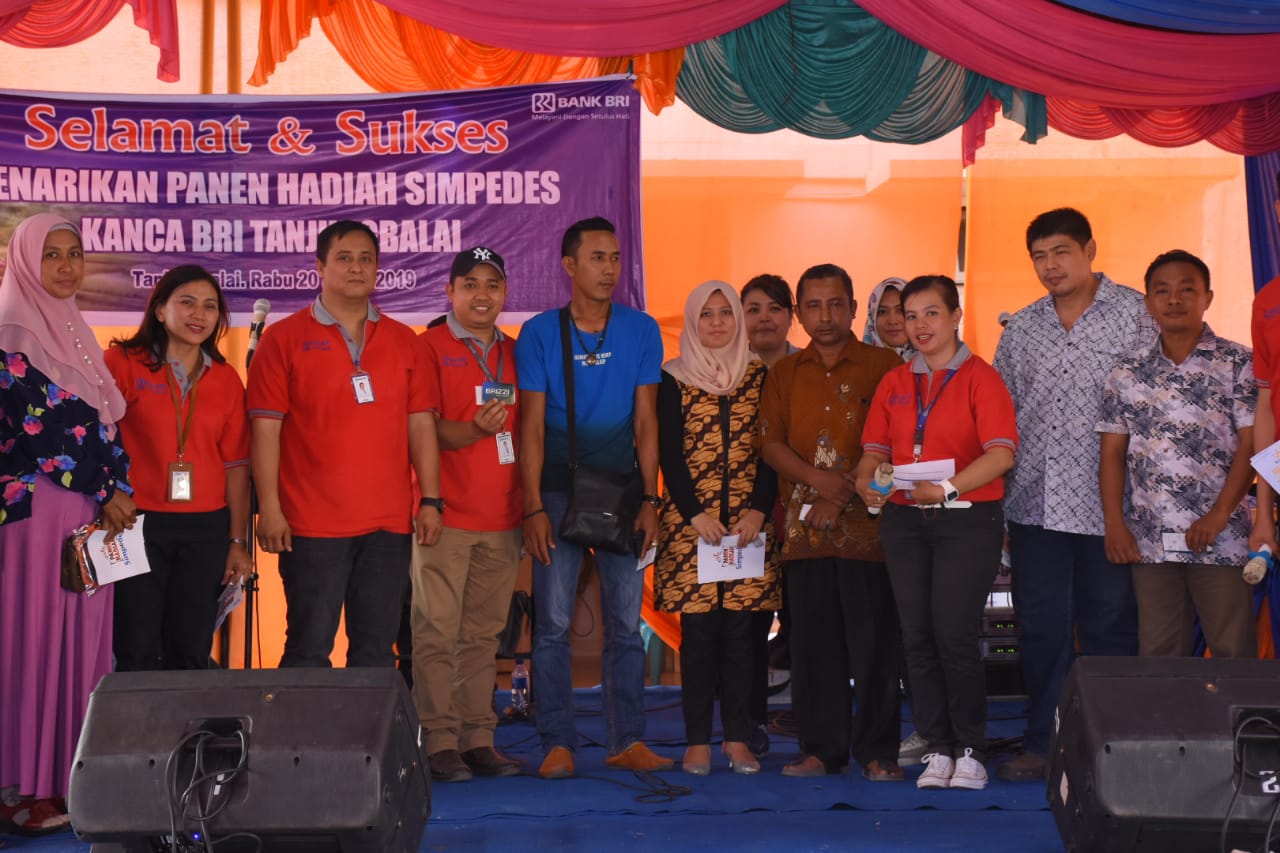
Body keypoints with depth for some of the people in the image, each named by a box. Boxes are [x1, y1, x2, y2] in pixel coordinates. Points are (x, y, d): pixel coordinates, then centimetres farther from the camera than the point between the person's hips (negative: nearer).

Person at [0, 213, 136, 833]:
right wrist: (105, 492, -9)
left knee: (82, 636, 8)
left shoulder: (75, 335, 17)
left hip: (93, 512, 8)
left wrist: (119, 491, 0)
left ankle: (68, 771, 15)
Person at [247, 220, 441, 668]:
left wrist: (430, 500, 4)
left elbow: (421, 424, 11)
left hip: (389, 523, 3)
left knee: (376, 649, 8)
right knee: (309, 650, 0)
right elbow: (265, 428, -3)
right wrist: (269, 506, -9)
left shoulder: (401, 340, 13)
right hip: (313, 525, -3)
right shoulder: (285, 338, 2)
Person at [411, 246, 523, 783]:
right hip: (447, 514, -5)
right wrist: (474, 430, -25)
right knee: (437, 632, -4)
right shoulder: (430, 347, 0)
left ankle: (479, 739, 14)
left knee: (484, 634, 8)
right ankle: (439, 743, 1)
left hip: (502, 517, 5)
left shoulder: (515, 353, 16)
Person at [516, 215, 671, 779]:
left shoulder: (641, 331, 3)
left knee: (625, 621, 4)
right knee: (553, 621, -2)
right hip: (559, 487, -2)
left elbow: (645, 420, 3)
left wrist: (650, 499, -3)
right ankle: (558, 745, 4)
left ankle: (627, 742, 10)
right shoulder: (540, 333, -2)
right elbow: (532, 424, -4)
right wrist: (534, 507, -10)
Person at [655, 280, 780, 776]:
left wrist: (758, 511, -7)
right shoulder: (673, 380, 4)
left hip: (750, 522, 2)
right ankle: (698, 742, 5)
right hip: (690, 521, -1)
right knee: (699, 630, -2)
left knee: (740, 629, 1)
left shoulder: (760, 377, 9)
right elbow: (669, 454, -1)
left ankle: (738, 739, 9)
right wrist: (696, 514, -10)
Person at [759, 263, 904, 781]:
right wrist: (817, 479, -9)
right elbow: (771, 443, 7)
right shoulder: (785, 374, 15)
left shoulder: (882, 366, 4)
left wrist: (847, 491, -11)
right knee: (812, 640, 5)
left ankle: (877, 751, 5)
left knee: (874, 638, -3)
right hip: (805, 525, 3)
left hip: (867, 523, -3)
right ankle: (821, 747, 13)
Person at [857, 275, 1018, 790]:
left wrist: (946, 487, -24)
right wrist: (868, 481, -10)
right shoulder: (894, 384, 14)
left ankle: (970, 751, 5)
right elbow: (876, 447, 11)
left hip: (967, 520, -5)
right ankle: (937, 748, 14)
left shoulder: (979, 378, -2)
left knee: (955, 635, -9)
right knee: (917, 637, 4)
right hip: (905, 521, 5)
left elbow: (1001, 453, -13)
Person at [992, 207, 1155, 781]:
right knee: (1040, 626, 7)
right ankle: (1043, 741, 17)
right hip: (1034, 502, 4)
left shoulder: (1133, 313, 0)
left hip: (1106, 502, -4)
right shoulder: (1021, 329, 13)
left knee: (1109, 626, 3)